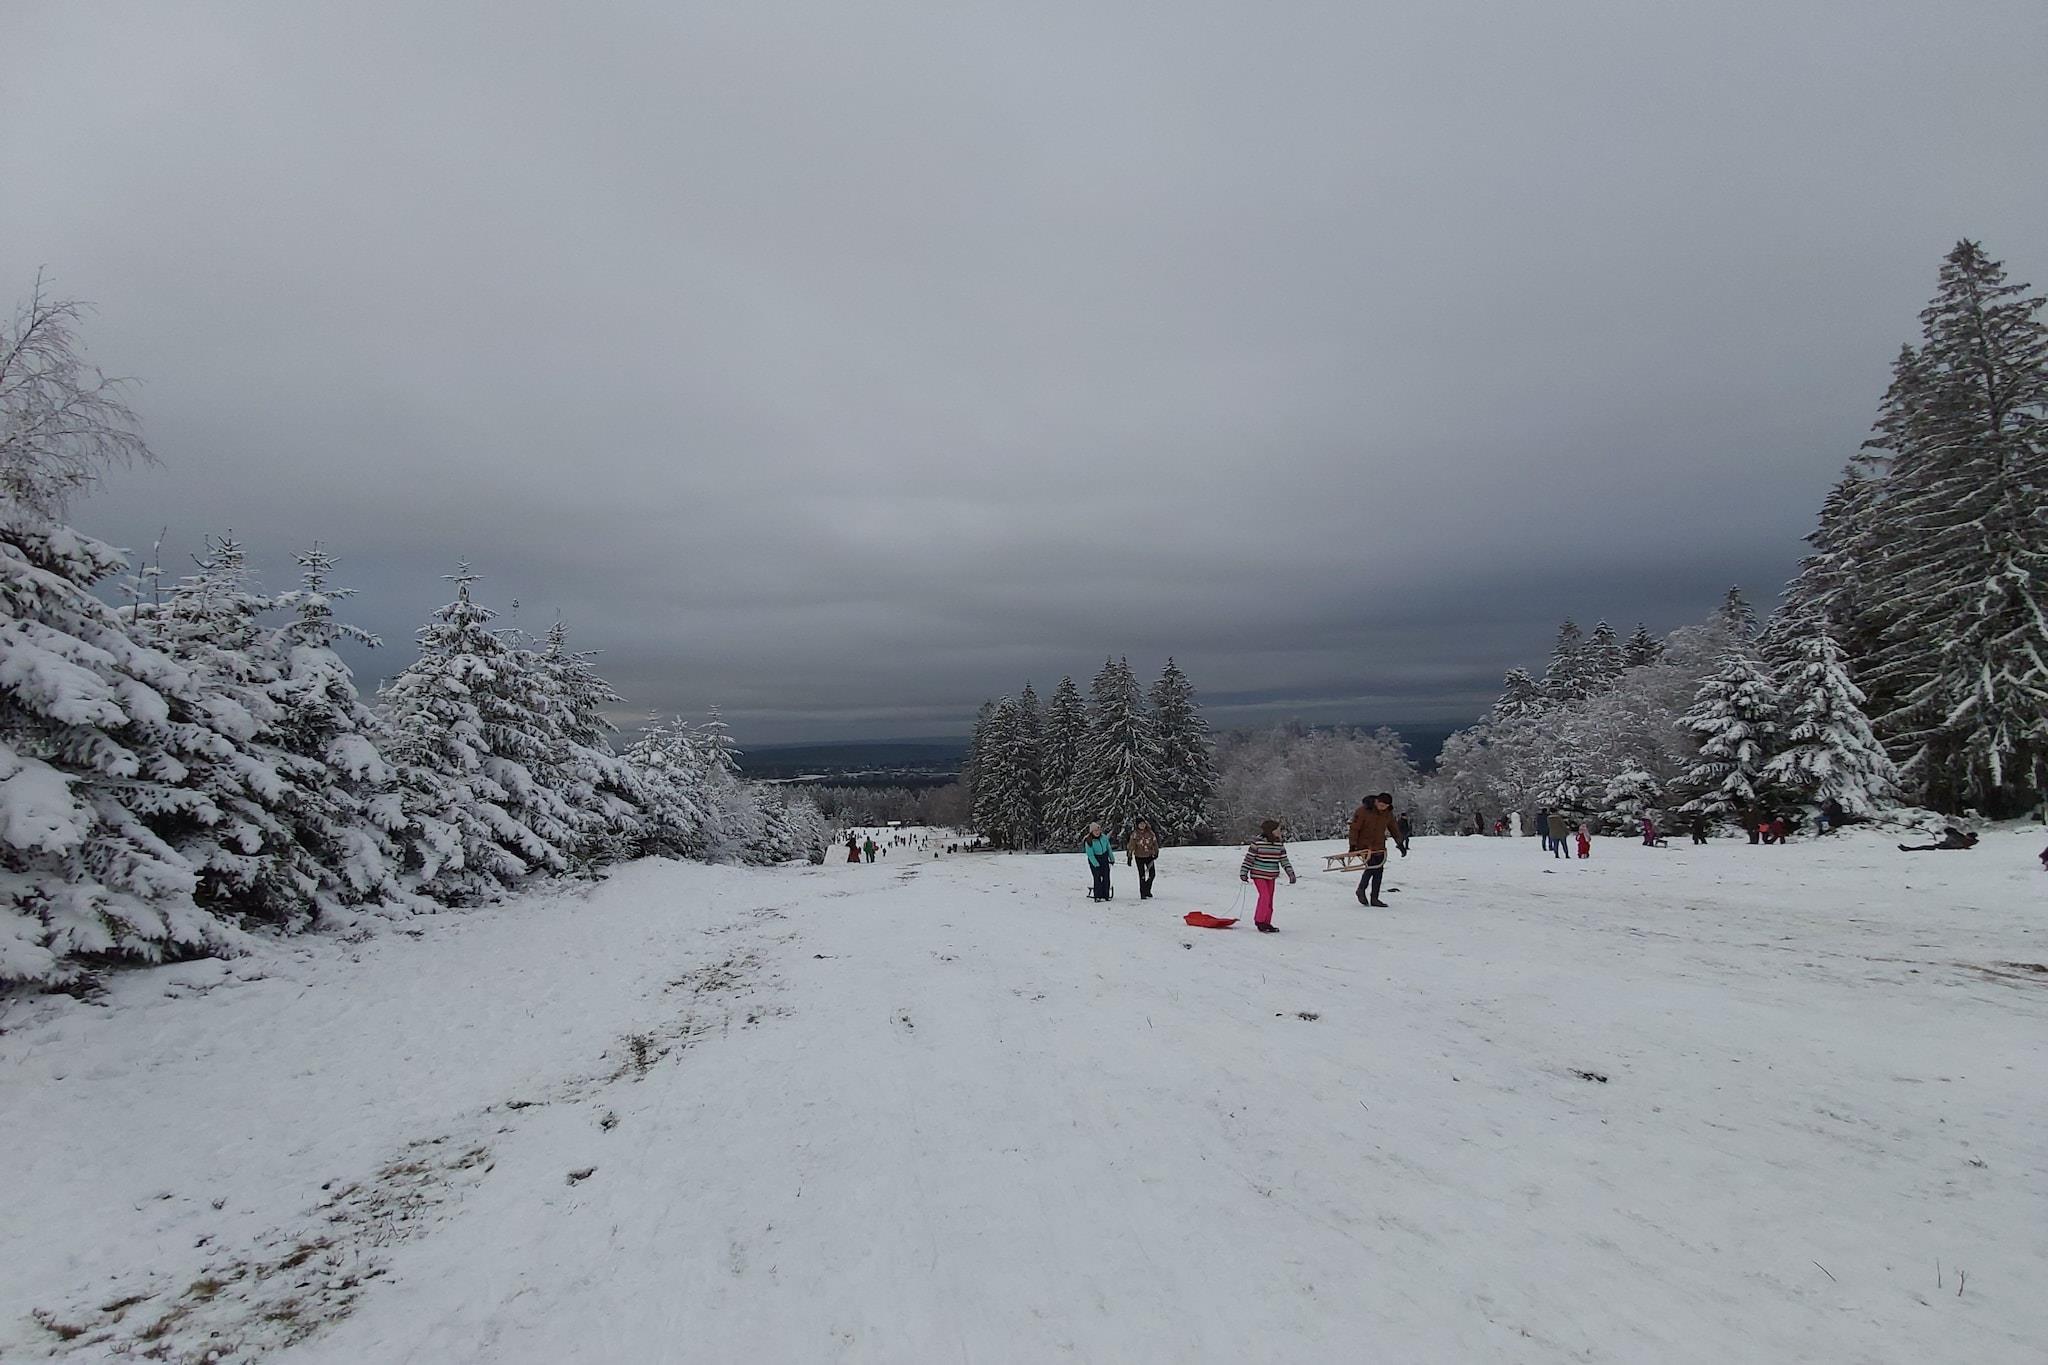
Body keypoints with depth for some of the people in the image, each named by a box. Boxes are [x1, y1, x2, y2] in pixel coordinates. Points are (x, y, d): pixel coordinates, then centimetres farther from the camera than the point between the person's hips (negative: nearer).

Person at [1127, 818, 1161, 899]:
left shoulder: (1150, 833, -2)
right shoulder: (1135, 834, -8)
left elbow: (1155, 843, 8)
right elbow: (1131, 845, -7)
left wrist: (1156, 852, 7)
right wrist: (1129, 856, -9)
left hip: (1149, 856, 3)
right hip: (1139, 856, -2)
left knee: (1152, 874, 0)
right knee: (1142, 875, 0)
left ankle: (1147, 890, 22)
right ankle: (1142, 894, 8)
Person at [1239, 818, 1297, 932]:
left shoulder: (1279, 844, 1)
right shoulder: (1258, 842, -14)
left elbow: (1284, 859, 10)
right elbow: (1249, 857, -8)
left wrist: (1290, 873, 3)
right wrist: (1243, 872, -6)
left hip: (1271, 876, 6)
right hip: (1258, 875, -6)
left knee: (1269, 900, 9)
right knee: (1265, 897, -15)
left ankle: (1266, 923, 21)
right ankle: (1259, 921, -1)